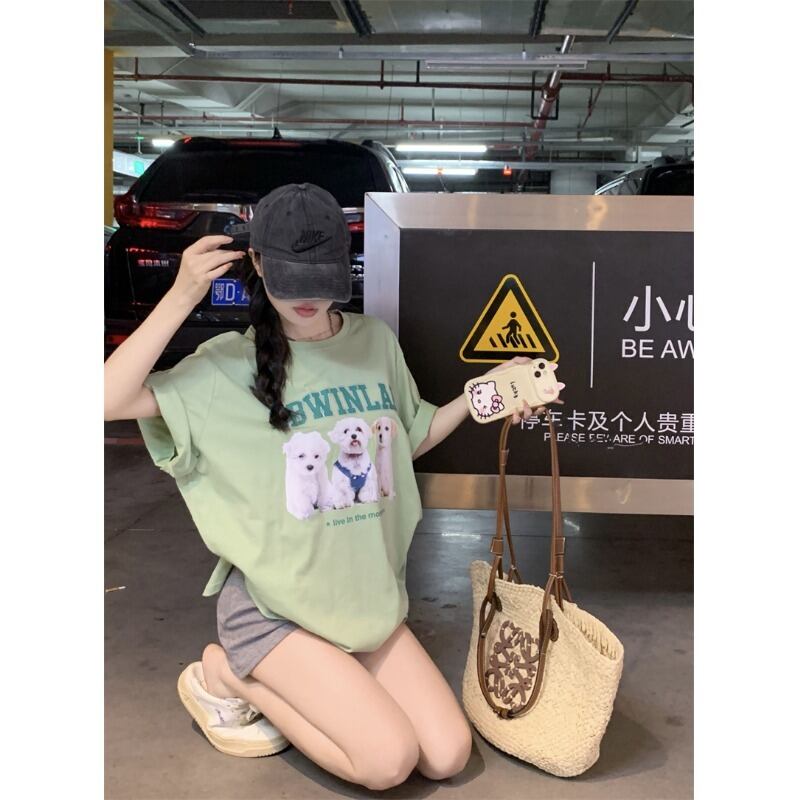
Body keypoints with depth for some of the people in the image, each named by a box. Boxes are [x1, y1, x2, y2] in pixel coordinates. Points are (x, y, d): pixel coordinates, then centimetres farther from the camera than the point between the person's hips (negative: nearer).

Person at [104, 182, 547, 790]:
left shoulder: (375, 341, 2)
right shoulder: (229, 365, -12)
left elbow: (410, 439, 15)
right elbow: (112, 399, -23)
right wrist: (182, 297, -29)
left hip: (368, 594, 6)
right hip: (274, 604, -5)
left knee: (448, 757, 2)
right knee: (388, 760, -13)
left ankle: (305, 685, 20)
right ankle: (227, 675, 7)